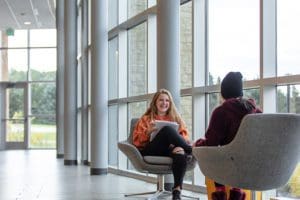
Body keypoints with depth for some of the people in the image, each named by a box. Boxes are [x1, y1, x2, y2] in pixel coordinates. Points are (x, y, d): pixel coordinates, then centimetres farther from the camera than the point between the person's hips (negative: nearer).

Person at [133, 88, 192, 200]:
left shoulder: (176, 118, 25)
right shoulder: (146, 119, 20)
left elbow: (185, 137, 12)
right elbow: (137, 141, 9)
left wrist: (178, 144, -11)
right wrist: (148, 132, -11)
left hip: (171, 149, 2)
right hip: (151, 151, -1)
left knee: (180, 151, -39)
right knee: (167, 129, -31)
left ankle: (177, 190, -47)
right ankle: (191, 150, -22)